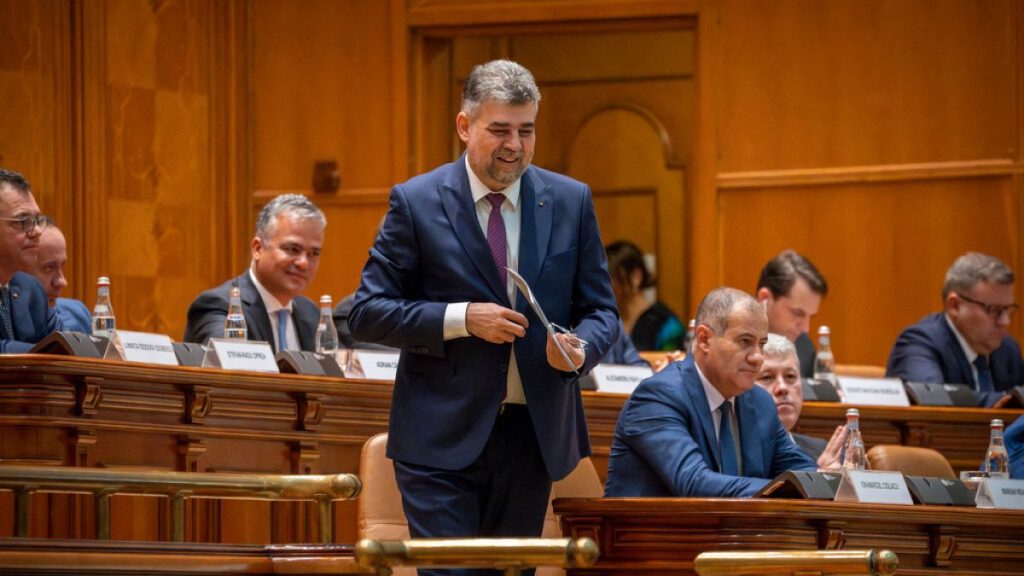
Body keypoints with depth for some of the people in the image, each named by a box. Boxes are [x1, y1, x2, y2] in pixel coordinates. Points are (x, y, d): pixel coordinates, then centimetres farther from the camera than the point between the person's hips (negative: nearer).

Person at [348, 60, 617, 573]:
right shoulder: (416, 202, -3)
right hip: (442, 435, -3)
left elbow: (599, 308, 11)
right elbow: (366, 314, -4)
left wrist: (580, 347, -13)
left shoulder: (571, 202, 6)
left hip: (533, 434, 3)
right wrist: (460, 319, -16)